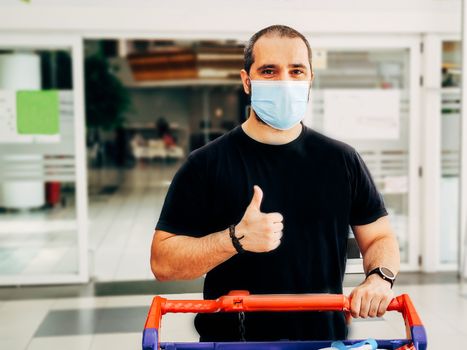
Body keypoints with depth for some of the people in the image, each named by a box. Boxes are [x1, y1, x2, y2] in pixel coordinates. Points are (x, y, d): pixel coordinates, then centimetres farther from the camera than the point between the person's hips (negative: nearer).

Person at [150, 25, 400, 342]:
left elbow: (380, 238, 7)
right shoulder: (206, 164, -9)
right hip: (232, 337, -2)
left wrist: (380, 277, -14)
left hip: (328, 336, 3)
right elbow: (163, 262, -10)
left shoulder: (342, 160, 0)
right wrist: (237, 238, -24)